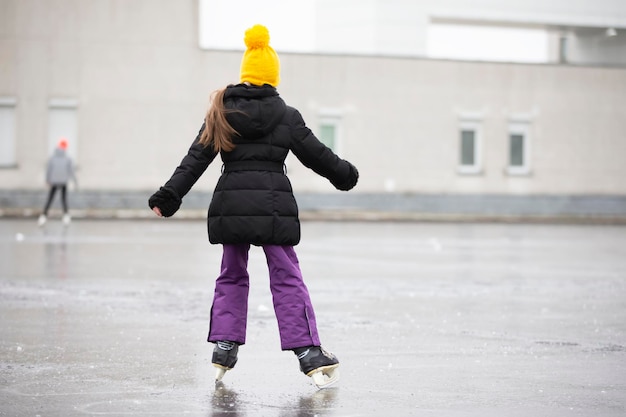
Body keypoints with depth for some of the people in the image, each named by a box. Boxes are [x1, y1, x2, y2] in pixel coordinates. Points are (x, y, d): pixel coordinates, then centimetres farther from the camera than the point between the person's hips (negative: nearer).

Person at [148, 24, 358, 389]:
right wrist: (345, 174, 24)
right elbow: (316, 154, 7)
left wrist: (170, 195, 2)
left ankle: (224, 348, 10)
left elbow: (196, 158, 1)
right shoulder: (286, 115, 0)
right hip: (273, 204, -2)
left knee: (232, 276, 16)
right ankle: (310, 354, -2)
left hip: (231, 204, 2)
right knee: (287, 278, 2)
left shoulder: (221, 112, 5)